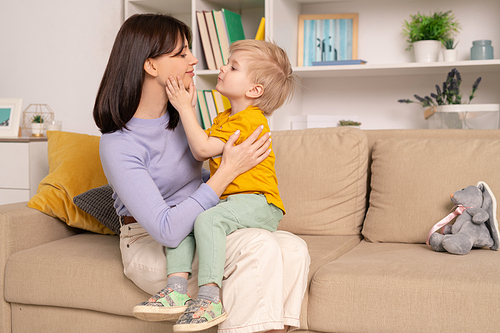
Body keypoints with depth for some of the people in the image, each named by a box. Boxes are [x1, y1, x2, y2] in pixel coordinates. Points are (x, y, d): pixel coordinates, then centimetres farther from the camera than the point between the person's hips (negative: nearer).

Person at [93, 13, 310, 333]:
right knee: (259, 246, -30)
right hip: (150, 246, -7)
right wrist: (228, 170, -24)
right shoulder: (117, 145, -20)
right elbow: (167, 231, -27)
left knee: (294, 249, -17)